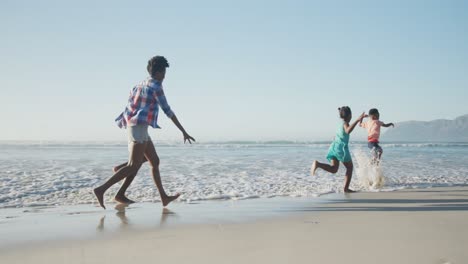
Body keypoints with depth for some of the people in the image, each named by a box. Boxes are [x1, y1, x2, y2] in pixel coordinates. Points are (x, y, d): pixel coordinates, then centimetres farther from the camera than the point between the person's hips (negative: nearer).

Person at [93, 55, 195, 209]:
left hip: (134, 126, 10)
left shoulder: (140, 85, 18)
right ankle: (101, 189, -15)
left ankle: (164, 197, 13)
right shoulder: (156, 86, -8)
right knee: (133, 166, -10)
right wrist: (184, 132, -8)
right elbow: (167, 111, -11)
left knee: (154, 161, 12)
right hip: (139, 127, -10)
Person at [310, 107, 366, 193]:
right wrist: (357, 120, -33)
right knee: (350, 167, 9)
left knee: (333, 169, 1)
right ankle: (346, 188, 6)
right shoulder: (345, 123, -8)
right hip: (341, 147, -8)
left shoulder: (341, 123, 19)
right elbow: (348, 131, -31)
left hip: (334, 146, 8)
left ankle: (317, 164, -22)